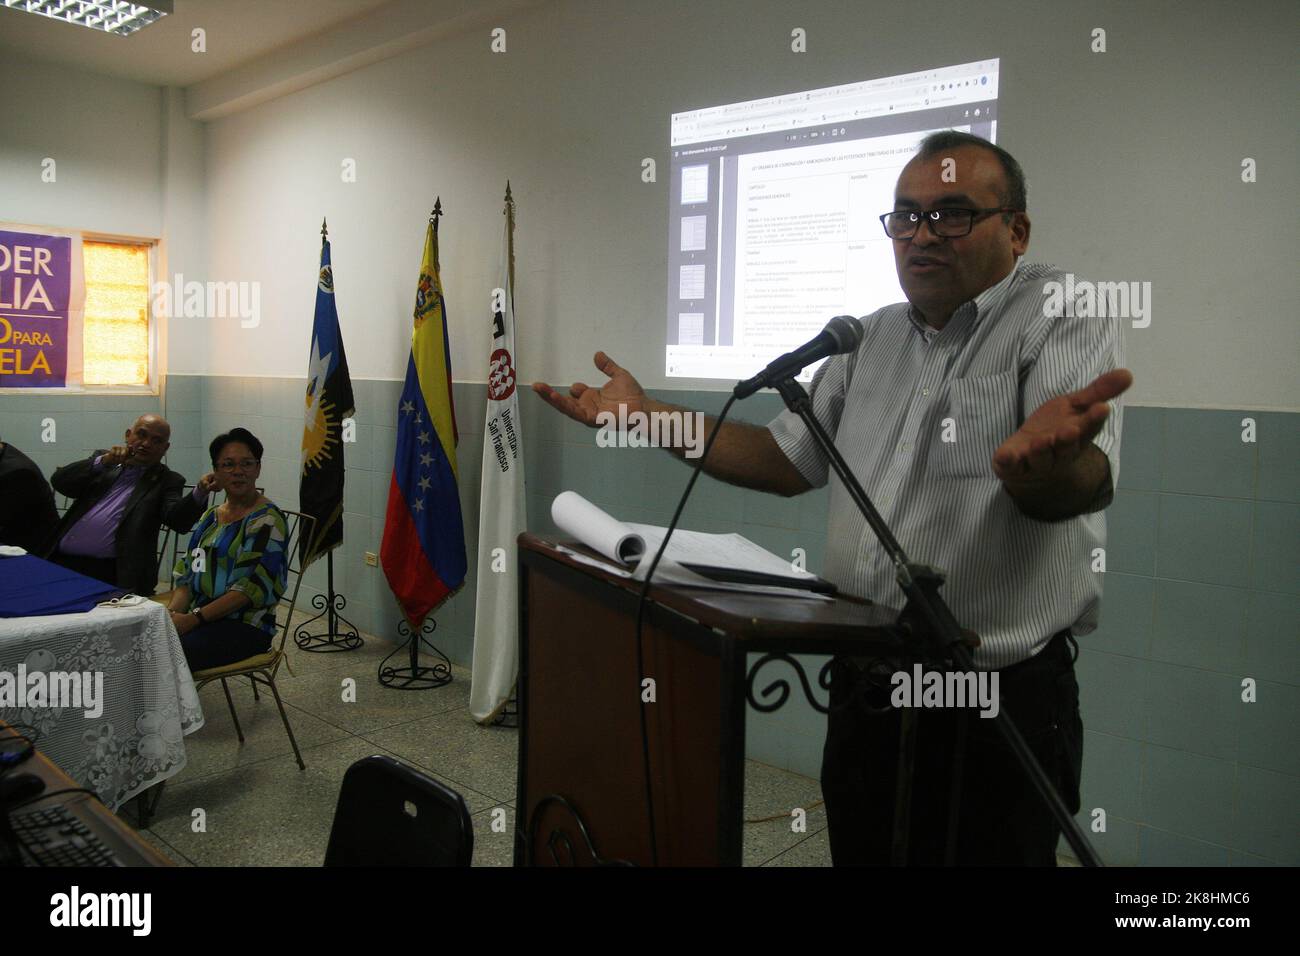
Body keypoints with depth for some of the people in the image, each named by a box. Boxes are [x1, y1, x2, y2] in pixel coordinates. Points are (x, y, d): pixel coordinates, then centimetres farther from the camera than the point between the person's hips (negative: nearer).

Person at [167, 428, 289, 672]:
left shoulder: (267, 520, -7)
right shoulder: (210, 517, 18)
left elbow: (251, 587, -16)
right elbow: (187, 575, 15)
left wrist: (193, 618, -19)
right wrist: (171, 613, -5)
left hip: (245, 626, -6)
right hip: (199, 619, 7)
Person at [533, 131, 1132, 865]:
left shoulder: (1067, 321, -10)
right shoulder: (871, 339, 10)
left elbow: (1090, 483, -26)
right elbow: (787, 461, 14)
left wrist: (1046, 461, -51)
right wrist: (645, 414, 6)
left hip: (999, 704, -6)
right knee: (858, 852, 19)